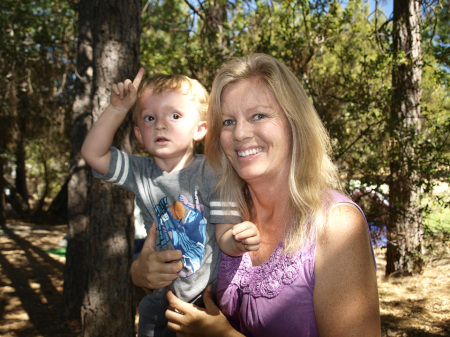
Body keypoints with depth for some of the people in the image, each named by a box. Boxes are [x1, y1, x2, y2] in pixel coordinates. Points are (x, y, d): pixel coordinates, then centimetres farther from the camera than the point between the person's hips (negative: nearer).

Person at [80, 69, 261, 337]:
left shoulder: (210, 174, -13)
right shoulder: (141, 173, 0)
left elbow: (224, 234, -15)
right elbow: (93, 153, -6)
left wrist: (239, 240, -38)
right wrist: (118, 109, -11)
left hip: (212, 296, -4)